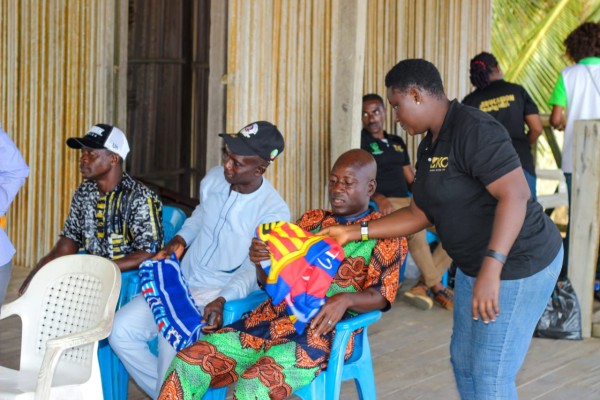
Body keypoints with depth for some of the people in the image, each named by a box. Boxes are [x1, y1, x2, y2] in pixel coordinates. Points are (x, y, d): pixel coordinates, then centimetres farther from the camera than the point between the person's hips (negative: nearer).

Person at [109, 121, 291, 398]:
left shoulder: (274, 212, -19)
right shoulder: (214, 178, -2)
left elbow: (254, 270, -18)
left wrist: (222, 300, -33)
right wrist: (179, 241, 3)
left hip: (221, 294, -6)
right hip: (181, 282, 6)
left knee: (172, 341, -28)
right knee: (121, 330, -7)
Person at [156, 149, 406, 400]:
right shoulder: (311, 220, 19)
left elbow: (379, 296, -4)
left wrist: (346, 299, -26)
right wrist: (260, 262, -7)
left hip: (320, 334, -5)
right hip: (270, 320, 6)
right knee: (186, 365, -15)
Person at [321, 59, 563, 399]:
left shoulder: (475, 130, -21)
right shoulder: (429, 145, 10)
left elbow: (515, 195, -29)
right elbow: (420, 214, 13)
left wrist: (491, 269, -35)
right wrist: (355, 232, 7)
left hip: (518, 265, -10)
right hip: (477, 266, 10)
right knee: (464, 361, 16)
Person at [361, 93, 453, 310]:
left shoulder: (398, 142, 22)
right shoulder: (360, 140, 2)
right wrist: (378, 198, -26)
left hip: (408, 202, 7)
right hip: (381, 204, -7)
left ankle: (424, 284, -17)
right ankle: (437, 287, -21)